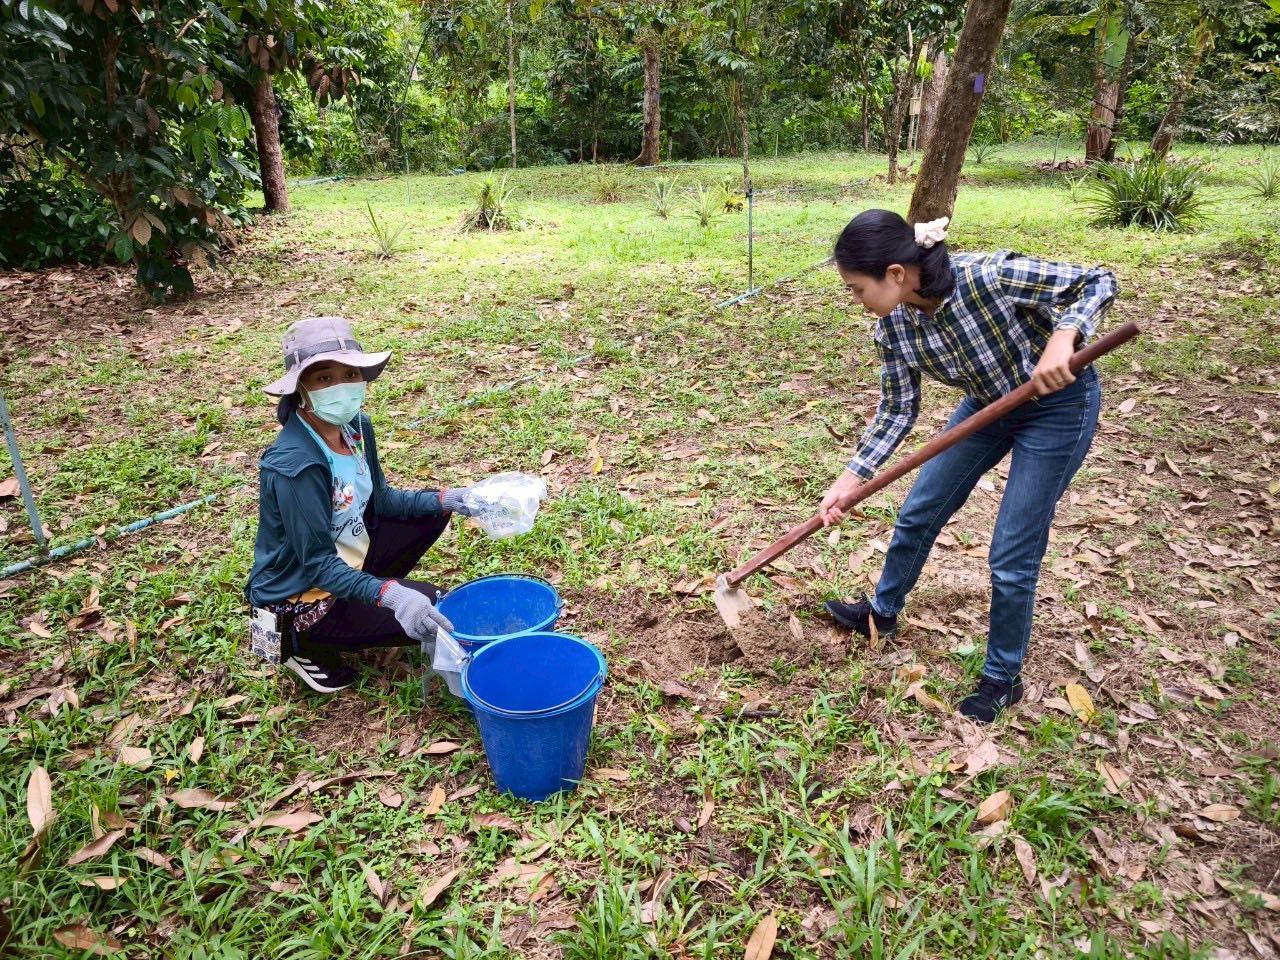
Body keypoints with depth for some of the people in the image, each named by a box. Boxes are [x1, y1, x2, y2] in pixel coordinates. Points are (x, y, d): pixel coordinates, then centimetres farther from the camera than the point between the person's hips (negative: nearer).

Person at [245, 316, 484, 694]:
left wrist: (445, 500, -10)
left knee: (432, 513, 4)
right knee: (440, 616, -12)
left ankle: (364, 594, 11)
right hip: (302, 594, -8)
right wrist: (389, 595, -42)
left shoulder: (357, 427, -7)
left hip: (347, 556, 8)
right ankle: (303, 641, 1)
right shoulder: (294, 465, -31)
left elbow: (380, 500, 4)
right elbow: (318, 564, -29)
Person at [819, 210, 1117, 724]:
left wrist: (1061, 338, -42)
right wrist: (849, 481, -10)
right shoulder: (894, 322, -15)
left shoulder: (990, 276, -34)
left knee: (1012, 558, -2)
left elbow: (1098, 281, -23)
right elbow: (897, 410, -6)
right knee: (918, 512, 13)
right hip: (989, 401, 6)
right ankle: (882, 612, 39)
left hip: (1058, 405, -6)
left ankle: (1003, 679, 22)